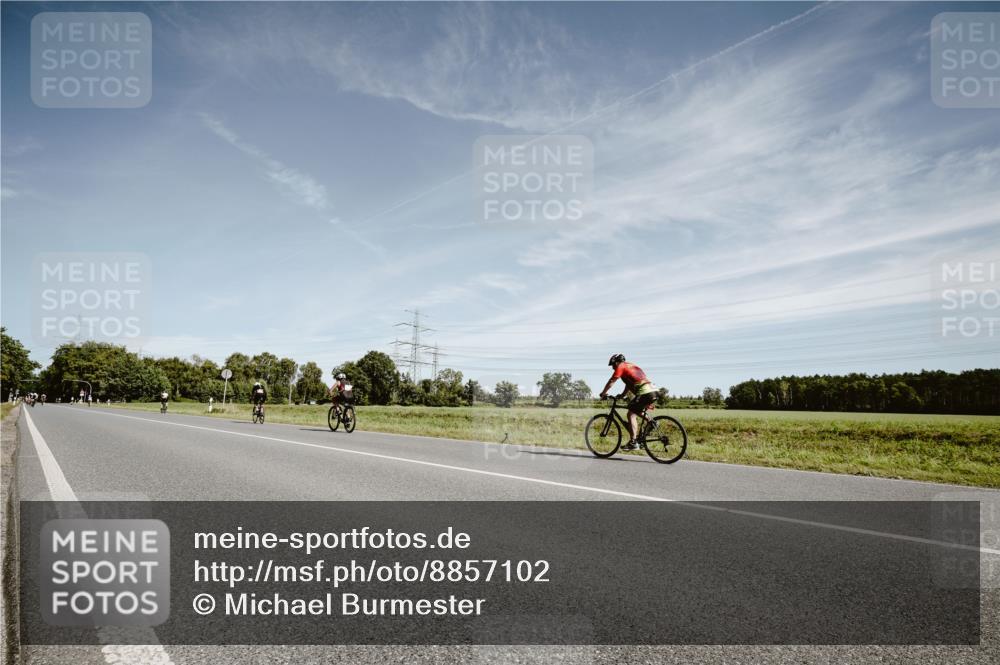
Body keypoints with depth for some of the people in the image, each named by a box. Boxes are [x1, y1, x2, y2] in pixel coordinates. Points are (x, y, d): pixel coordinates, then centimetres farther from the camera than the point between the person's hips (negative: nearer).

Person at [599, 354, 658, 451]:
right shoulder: (631, 365, 27)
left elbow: (611, 382, 2)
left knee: (631, 414, -7)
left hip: (644, 392, -9)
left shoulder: (621, 366, 3)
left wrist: (603, 393, 13)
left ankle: (633, 442, -13)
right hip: (652, 391, 9)